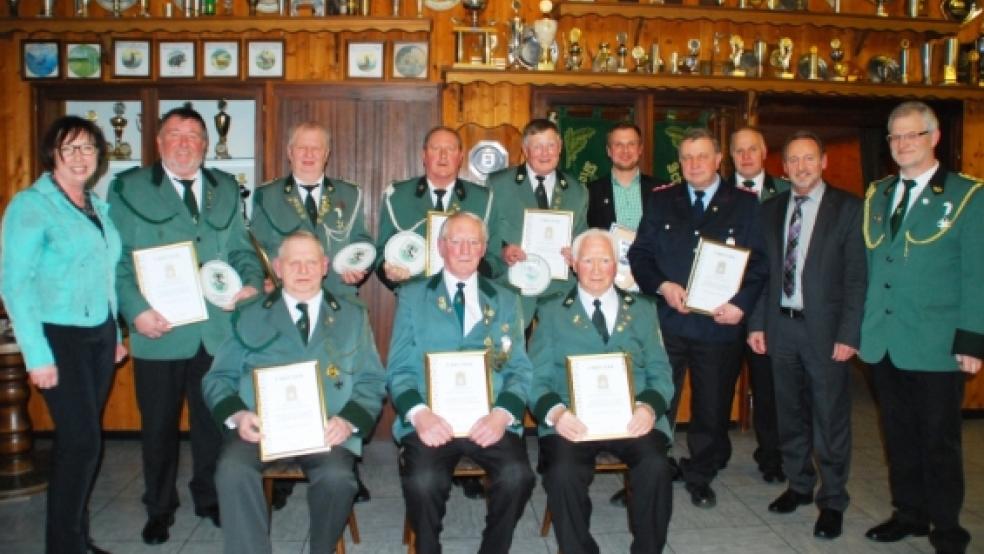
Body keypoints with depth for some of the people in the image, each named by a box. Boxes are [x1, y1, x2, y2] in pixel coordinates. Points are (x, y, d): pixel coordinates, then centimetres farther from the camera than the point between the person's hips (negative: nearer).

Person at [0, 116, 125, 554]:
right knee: (82, 440, -6)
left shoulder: (98, 207, 11)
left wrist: (115, 333, 14)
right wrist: (37, 355, -16)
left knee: (82, 437, 12)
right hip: (60, 337, -6)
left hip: (100, 334, 6)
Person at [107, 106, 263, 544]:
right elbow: (116, 259, -4)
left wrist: (252, 283, -7)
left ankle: (209, 498, 33)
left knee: (213, 420, 13)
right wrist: (136, 310, -16)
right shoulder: (128, 188, 2)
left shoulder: (225, 188, 12)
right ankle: (159, 509, 30)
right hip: (160, 332, -2)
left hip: (218, 330, 3)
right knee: (158, 425, 11)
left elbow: (241, 249, 13)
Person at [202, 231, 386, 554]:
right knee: (233, 471, -29)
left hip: (326, 428, 0)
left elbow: (371, 381, 10)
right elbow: (219, 377, 12)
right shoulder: (250, 317, 18)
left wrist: (348, 420, -10)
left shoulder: (352, 316, 17)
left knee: (336, 477, -29)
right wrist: (236, 414, -10)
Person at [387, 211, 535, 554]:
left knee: (517, 475, -26)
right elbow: (399, 369, 5)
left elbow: (520, 369, 9)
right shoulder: (412, 297, 13)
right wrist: (419, 413, -15)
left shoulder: (506, 301, 17)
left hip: (489, 420, 1)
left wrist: (502, 413, -12)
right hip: (432, 420, -1)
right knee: (423, 480, -29)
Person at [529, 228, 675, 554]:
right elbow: (537, 378, 6)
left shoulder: (643, 310, 18)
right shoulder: (552, 313, 14)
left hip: (632, 418, 1)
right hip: (572, 420, -1)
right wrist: (555, 412, -16)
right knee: (563, 472, -30)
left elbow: (660, 372, 10)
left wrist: (649, 407, -12)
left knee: (655, 468, -28)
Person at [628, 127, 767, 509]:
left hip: (720, 324, 0)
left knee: (712, 409, 10)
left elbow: (758, 263, 1)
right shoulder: (661, 201, 8)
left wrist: (741, 303, -15)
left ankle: (699, 477, 30)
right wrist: (661, 286, -12)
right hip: (666, 322, 0)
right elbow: (639, 254, 5)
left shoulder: (745, 205, 5)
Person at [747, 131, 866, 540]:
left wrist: (848, 334, -12)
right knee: (790, 414, 15)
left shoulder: (847, 208, -3)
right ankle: (799, 485, 32)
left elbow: (856, 276, -7)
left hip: (825, 329, -4)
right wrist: (756, 323, 3)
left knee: (830, 419, 5)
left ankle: (832, 501, 20)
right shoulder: (770, 210, 9)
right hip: (780, 325, 4)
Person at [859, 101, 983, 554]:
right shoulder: (877, 195, 11)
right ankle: (909, 513, 28)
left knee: (939, 440, 6)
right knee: (898, 434, 13)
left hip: (935, 345, -4)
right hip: (882, 341, 4)